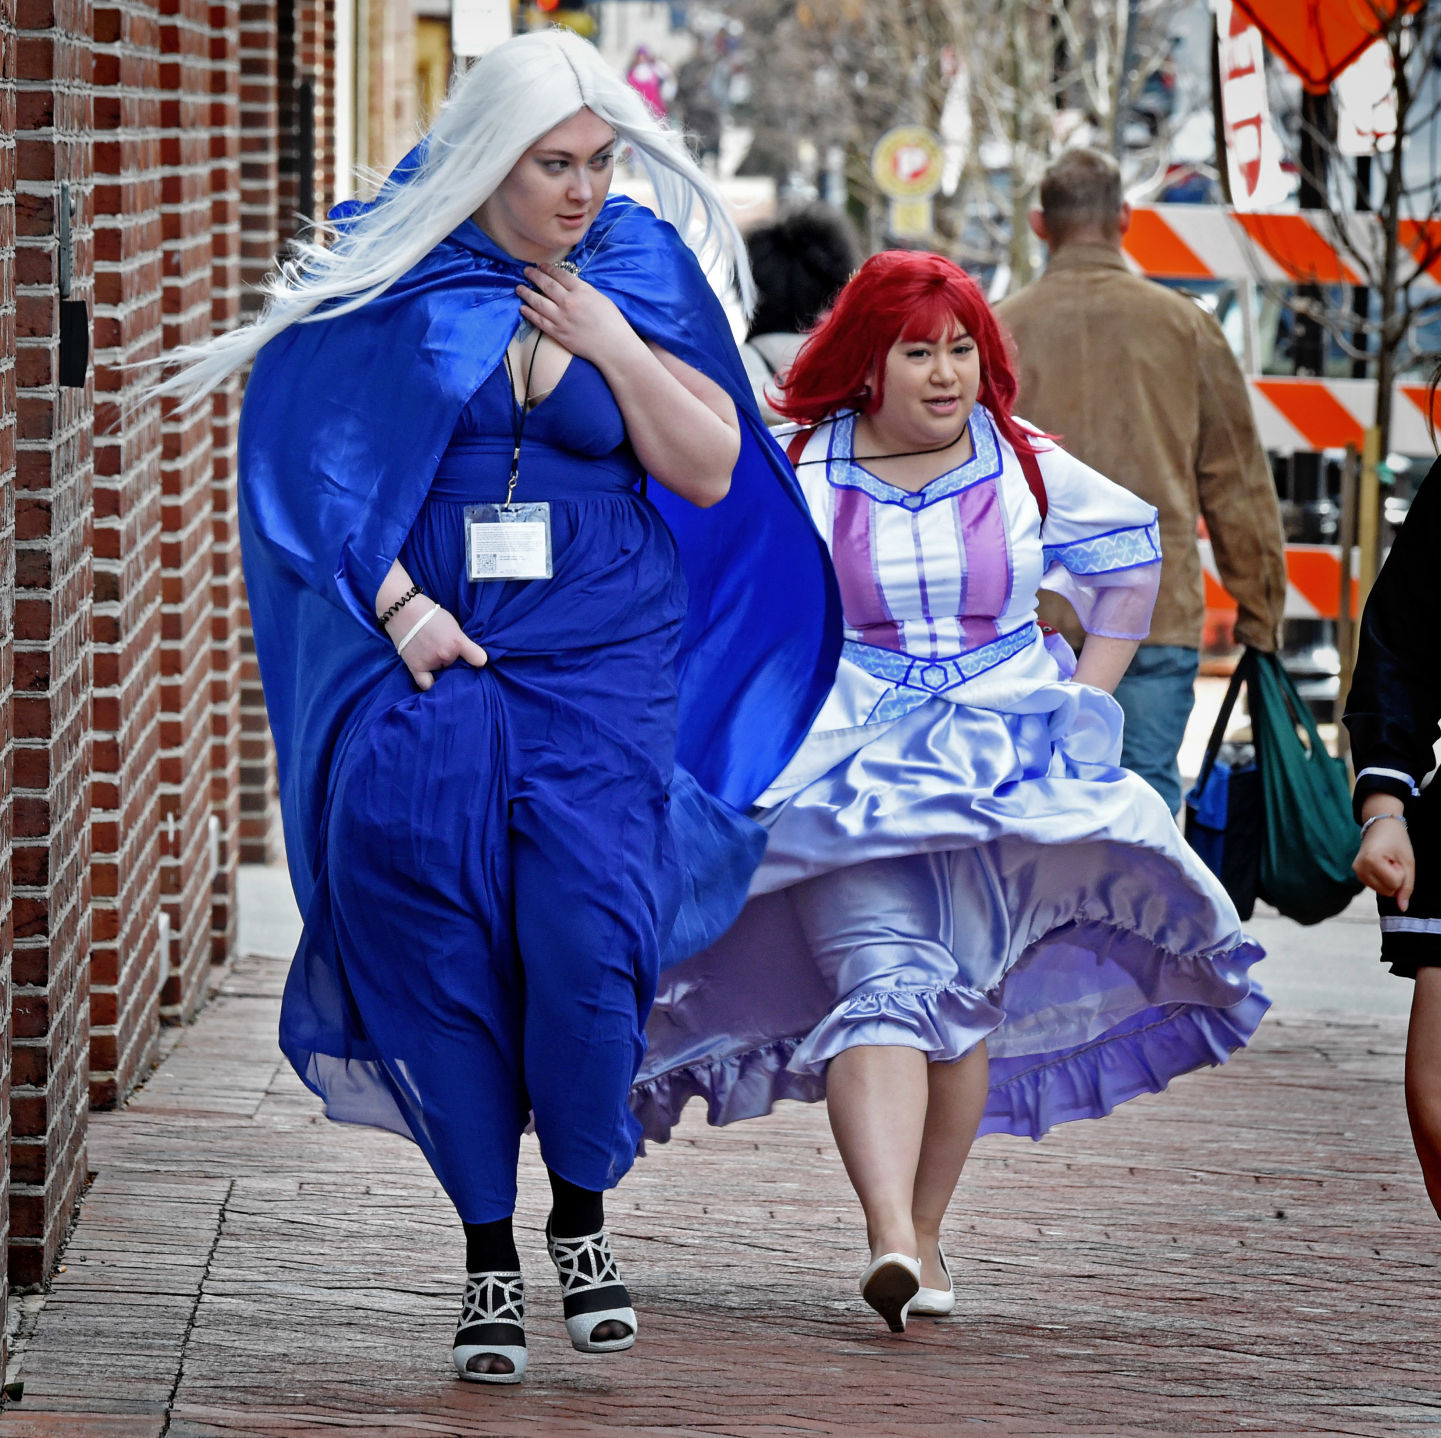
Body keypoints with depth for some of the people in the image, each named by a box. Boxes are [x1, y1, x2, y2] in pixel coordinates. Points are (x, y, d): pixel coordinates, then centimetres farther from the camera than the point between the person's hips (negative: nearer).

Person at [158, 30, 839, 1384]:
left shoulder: (642, 269, 6)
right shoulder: (391, 269, 1)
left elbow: (711, 472, 5)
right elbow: (313, 455, 0)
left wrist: (612, 344, -6)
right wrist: (400, 610, -9)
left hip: (602, 661, 1)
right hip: (425, 654, 0)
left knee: (585, 941, -12)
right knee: (442, 955, -2)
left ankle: (582, 1219, 9)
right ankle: (489, 1258, 10)